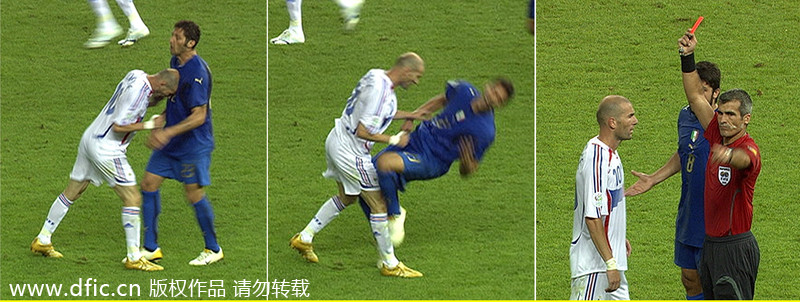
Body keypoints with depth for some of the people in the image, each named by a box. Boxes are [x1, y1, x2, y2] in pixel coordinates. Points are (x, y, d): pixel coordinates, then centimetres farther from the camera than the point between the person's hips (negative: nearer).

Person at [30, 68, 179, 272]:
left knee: (72, 192, 19)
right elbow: (119, 126, -24)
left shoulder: (136, 76, 5)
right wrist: (149, 125, -17)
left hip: (90, 139, 10)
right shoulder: (138, 92, -23)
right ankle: (134, 258, -4)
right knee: (132, 198, -6)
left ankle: (42, 241, 29)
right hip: (106, 150, -10)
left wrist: (159, 97, 5)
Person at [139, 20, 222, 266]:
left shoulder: (197, 72, -23)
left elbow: (199, 116, -25)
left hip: (193, 143, -9)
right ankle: (151, 248, 13)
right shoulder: (175, 62, 6)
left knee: (194, 195, -1)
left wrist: (169, 133, -30)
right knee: (149, 184, 5)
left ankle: (213, 249, 16)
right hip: (170, 142, 9)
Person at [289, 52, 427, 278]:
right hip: (350, 151, -10)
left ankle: (304, 238, 34)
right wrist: (393, 140, -15)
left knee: (347, 197, 27)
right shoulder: (380, 90, -26)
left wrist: (408, 115, 23)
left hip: (338, 141, 10)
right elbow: (363, 131, -26)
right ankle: (390, 265, 7)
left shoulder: (377, 76, 4)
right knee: (379, 205, -2)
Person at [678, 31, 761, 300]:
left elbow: (744, 159, -44)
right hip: (711, 244, 9)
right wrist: (687, 56, 5)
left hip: (736, 249, -9)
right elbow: (695, 97, 13)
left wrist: (729, 154, -68)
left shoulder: (748, 148, -18)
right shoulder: (718, 136, 7)